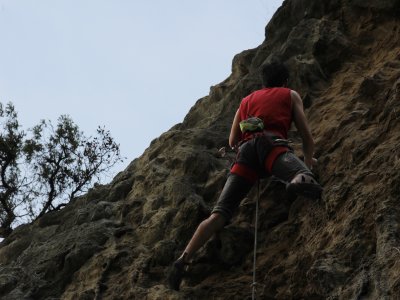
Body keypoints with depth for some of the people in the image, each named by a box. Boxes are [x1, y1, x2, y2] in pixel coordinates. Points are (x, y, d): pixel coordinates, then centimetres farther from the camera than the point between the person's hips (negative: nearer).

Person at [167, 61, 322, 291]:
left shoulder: (247, 100, 38)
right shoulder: (291, 95, 29)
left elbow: (232, 141, 38)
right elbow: (307, 135, 23)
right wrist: (309, 160, 40)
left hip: (246, 150, 4)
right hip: (273, 144, -3)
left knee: (220, 213, -5)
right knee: (304, 176, -32)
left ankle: (184, 259, -21)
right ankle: (301, 180, -70)